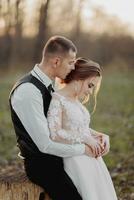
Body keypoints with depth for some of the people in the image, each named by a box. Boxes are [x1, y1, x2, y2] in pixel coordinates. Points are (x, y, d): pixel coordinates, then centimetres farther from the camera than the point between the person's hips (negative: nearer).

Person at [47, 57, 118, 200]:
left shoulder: (76, 101, 17)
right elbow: (55, 134, -21)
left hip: (89, 155, 8)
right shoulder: (56, 100, -10)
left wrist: (101, 136, 6)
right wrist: (86, 139, -16)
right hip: (72, 159, -8)